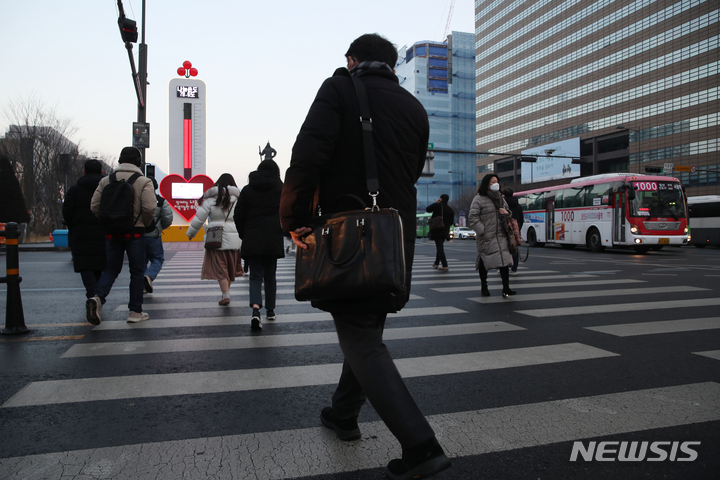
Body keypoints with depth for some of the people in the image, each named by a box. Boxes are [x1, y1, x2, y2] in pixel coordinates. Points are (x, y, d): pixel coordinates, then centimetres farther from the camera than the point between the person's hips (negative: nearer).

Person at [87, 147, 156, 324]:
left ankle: (97, 297, -11)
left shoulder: (106, 181, 6)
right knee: (137, 272, 7)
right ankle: (135, 312, 10)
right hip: (134, 233, -3)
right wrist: (144, 224, 0)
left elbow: (94, 207, 3)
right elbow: (150, 208, -17)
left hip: (112, 233, 3)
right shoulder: (143, 182, -6)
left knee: (111, 269, 14)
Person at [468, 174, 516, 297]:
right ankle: (484, 288, 20)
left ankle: (506, 289, -6)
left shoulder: (500, 198, 18)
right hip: (486, 237, -5)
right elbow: (472, 217, -10)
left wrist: (506, 213, 4)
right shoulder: (479, 199, -3)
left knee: (505, 261, -7)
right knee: (484, 263, 5)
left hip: (501, 236, 5)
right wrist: (482, 230, -17)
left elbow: (508, 212, 28)